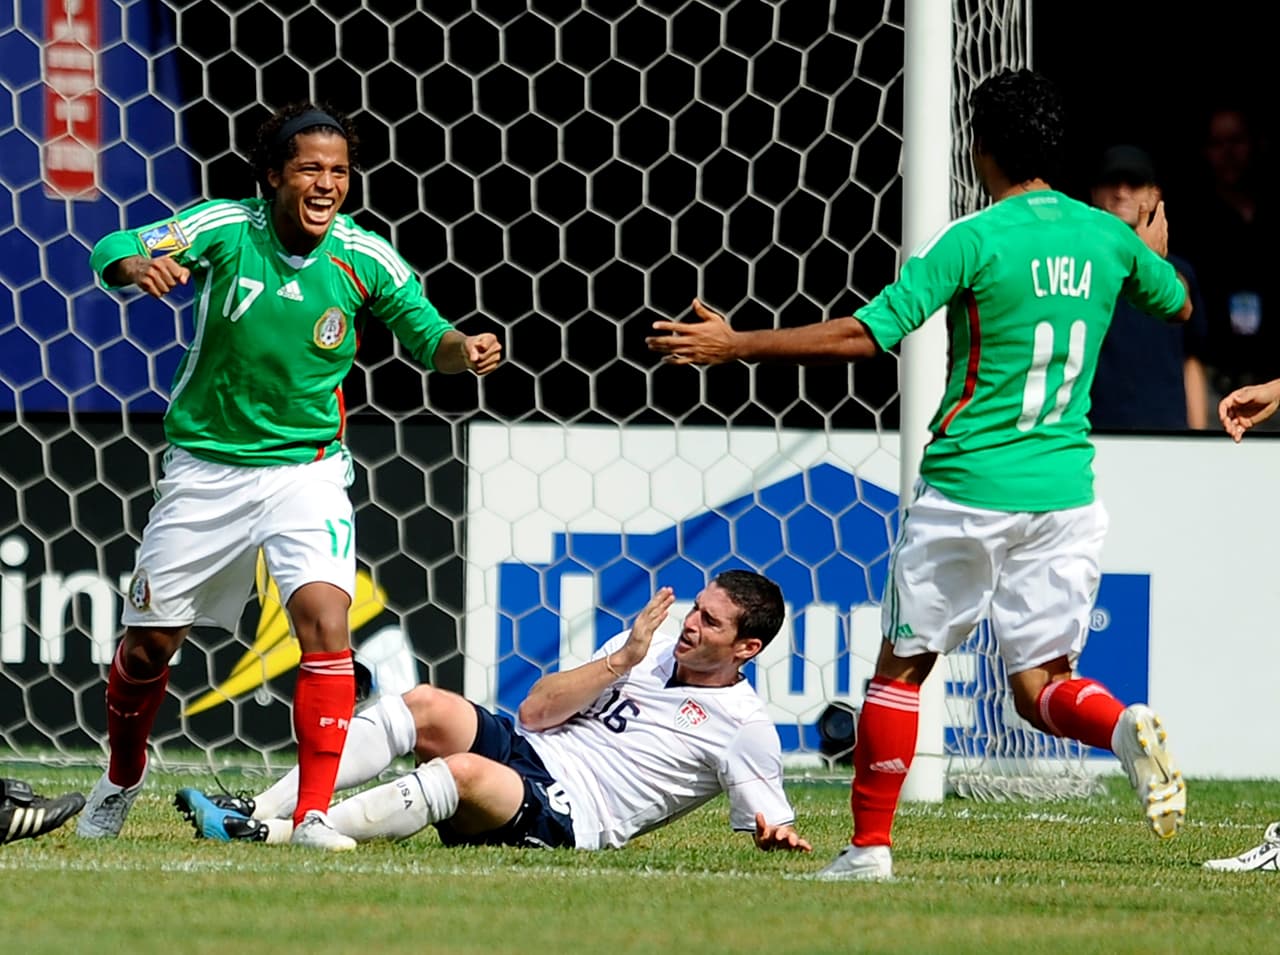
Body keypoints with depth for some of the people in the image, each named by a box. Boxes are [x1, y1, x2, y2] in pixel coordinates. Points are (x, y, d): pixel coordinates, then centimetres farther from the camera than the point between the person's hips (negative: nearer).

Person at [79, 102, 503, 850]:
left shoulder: (364, 258, -9)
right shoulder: (226, 228, -12)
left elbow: (426, 336, 1)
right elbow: (111, 252, -17)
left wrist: (461, 349, -23)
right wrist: (140, 264, -41)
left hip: (307, 466, 0)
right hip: (207, 464, 0)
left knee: (327, 619, -23)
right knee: (150, 642, 10)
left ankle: (315, 814, -20)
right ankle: (124, 775, 39)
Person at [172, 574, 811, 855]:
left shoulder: (745, 729, 3)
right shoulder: (649, 652, 18)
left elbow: (772, 825, 2)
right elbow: (535, 712, 10)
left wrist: (779, 834, -22)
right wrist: (622, 661, -1)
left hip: (565, 819, -7)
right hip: (526, 752, 7)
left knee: (464, 772, -36)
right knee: (423, 705, -20)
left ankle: (275, 835, -41)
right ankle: (259, 810, -27)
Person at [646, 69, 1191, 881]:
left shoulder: (971, 241, -11)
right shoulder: (1110, 238, 4)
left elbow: (863, 337, -15)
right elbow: (1179, 305, 24)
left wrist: (734, 345, -7)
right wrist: (1157, 252, 47)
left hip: (968, 486, -4)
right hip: (1066, 492, 4)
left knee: (901, 665, 11)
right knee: (1039, 686, 7)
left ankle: (870, 846, 13)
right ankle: (1126, 728, -26)